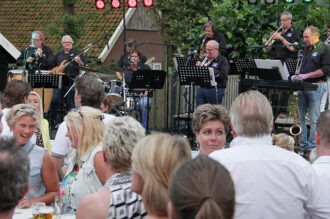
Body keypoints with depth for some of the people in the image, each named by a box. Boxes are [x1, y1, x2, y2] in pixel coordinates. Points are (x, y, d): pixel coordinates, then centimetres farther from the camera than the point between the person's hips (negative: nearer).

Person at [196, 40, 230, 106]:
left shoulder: (223, 60, -2)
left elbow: (223, 76, -15)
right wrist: (197, 67, -2)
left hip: (215, 90, -5)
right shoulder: (205, 59, 16)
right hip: (202, 89, 5)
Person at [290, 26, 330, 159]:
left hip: (316, 87, -7)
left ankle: (311, 149, -2)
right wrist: (296, 75, 7)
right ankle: (301, 146, 11)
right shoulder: (305, 50, 20)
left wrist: (306, 75, -16)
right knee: (300, 117, 5)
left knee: (314, 120, -5)